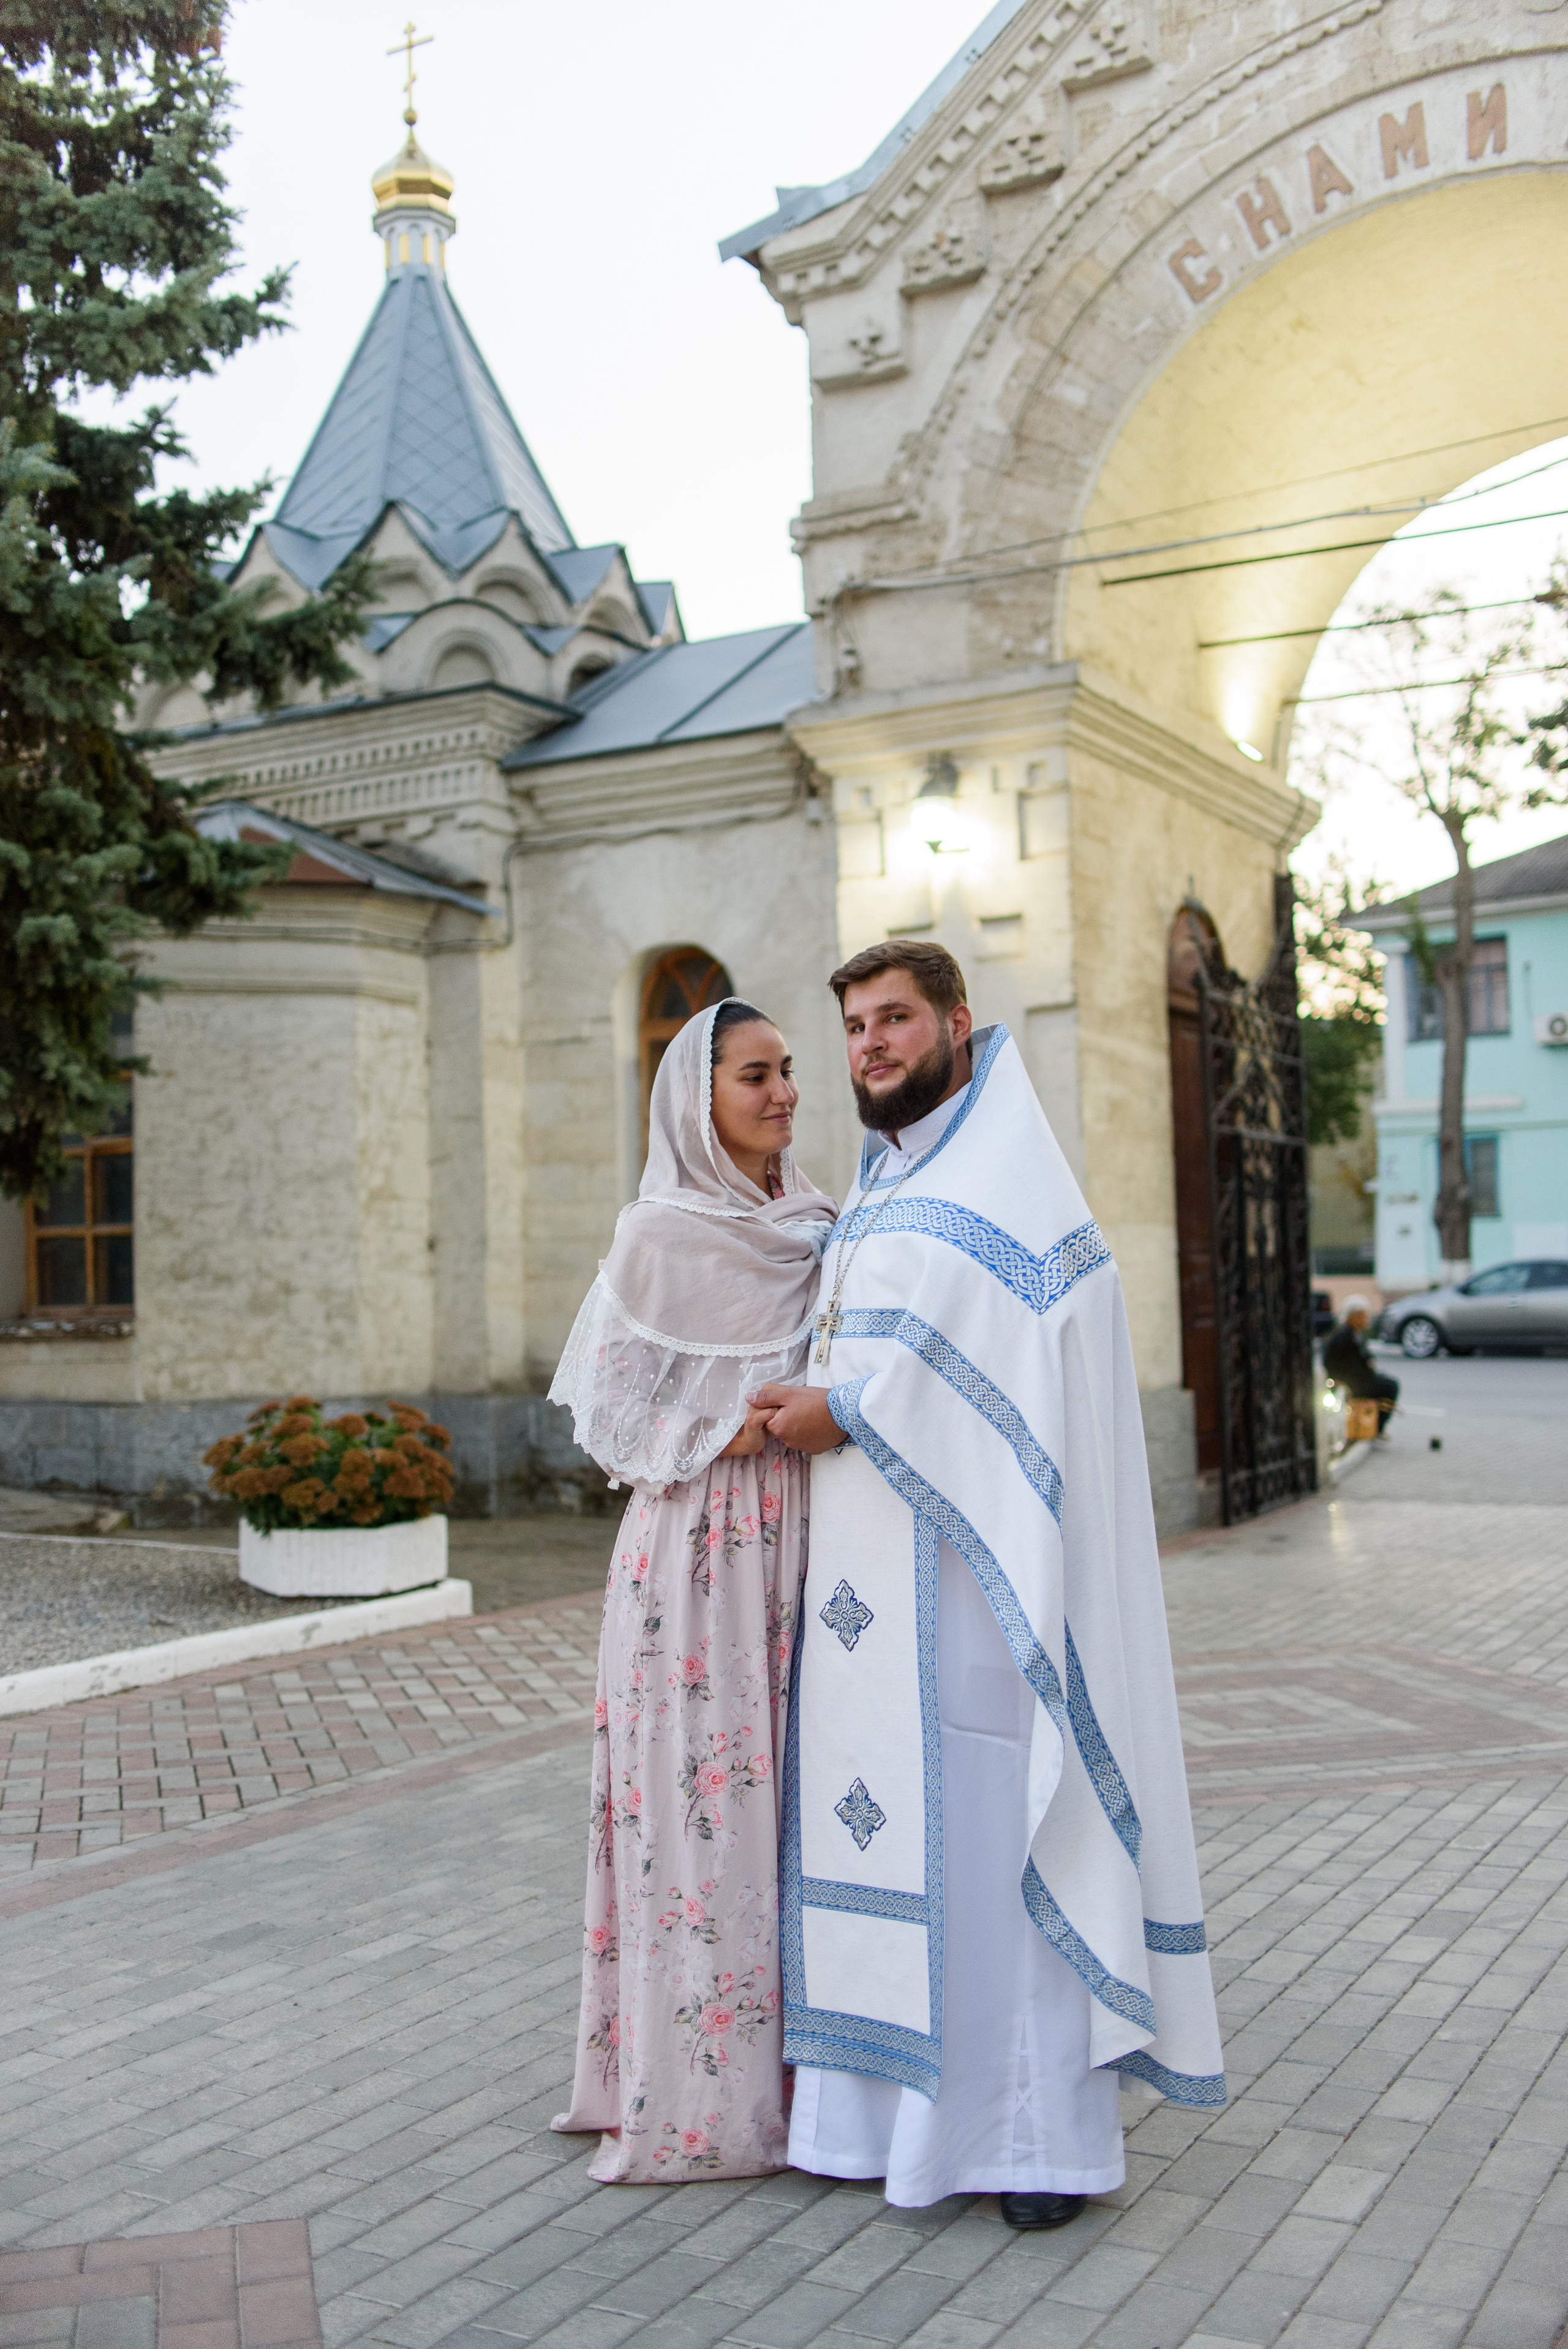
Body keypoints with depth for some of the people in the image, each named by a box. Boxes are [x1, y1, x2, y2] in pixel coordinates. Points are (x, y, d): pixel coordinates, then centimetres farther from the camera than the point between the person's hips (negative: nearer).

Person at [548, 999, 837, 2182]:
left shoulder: (816, 1224, 13)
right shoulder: (665, 1231, -5)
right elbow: (610, 1397, -6)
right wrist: (733, 1428, -16)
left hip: (805, 1530, 6)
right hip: (702, 1536, -6)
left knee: (790, 1783, 9)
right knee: (706, 1791, -4)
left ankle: (790, 2056, 21)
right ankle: (699, 2094, 7)